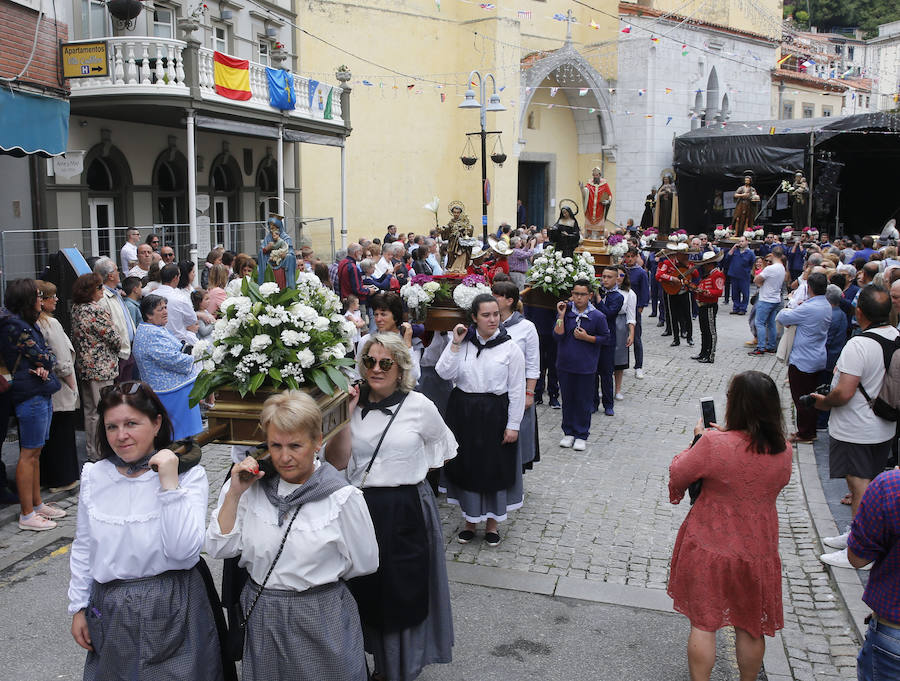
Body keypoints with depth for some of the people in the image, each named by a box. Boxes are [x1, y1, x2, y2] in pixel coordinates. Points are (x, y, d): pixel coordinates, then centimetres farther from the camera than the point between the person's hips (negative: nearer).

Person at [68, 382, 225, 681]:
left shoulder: (189, 474, -13)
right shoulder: (94, 477, -1)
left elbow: (183, 550, -23)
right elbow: (83, 547, 10)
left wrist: (170, 484, -26)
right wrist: (78, 607, 11)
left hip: (173, 608, -3)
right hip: (110, 608, 4)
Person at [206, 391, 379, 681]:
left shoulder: (342, 497, -17)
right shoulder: (253, 486, -5)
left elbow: (364, 563, -8)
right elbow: (219, 548, -4)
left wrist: (320, 576, 3)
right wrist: (234, 493, -13)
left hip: (321, 617, -3)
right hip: (260, 616, 4)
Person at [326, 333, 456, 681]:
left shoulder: (419, 406, -7)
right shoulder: (353, 404, 1)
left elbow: (445, 449, 8)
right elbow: (337, 462, -7)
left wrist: (411, 468, 3)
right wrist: (345, 416, -14)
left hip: (407, 512, -3)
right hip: (362, 508, 3)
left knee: (406, 592, 9)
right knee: (367, 591, 15)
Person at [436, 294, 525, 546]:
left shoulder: (509, 347, -7)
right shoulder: (463, 342, -1)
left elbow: (517, 390, -5)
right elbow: (444, 373, -10)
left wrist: (513, 425, -7)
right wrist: (455, 344, -16)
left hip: (495, 413, -2)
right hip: (463, 411, 2)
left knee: (495, 466, 8)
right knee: (466, 465, 11)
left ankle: (492, 521, 27)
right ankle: (470, 519, 28)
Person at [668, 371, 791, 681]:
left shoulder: (714, 444, -24)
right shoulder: (782, 449, -9)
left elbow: (677, 475, -10)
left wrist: (698, 439, 5)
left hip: (709, 549, -3)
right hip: (757, 550, 4)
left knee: (703, 624, 12)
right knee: (750, 628, 20)